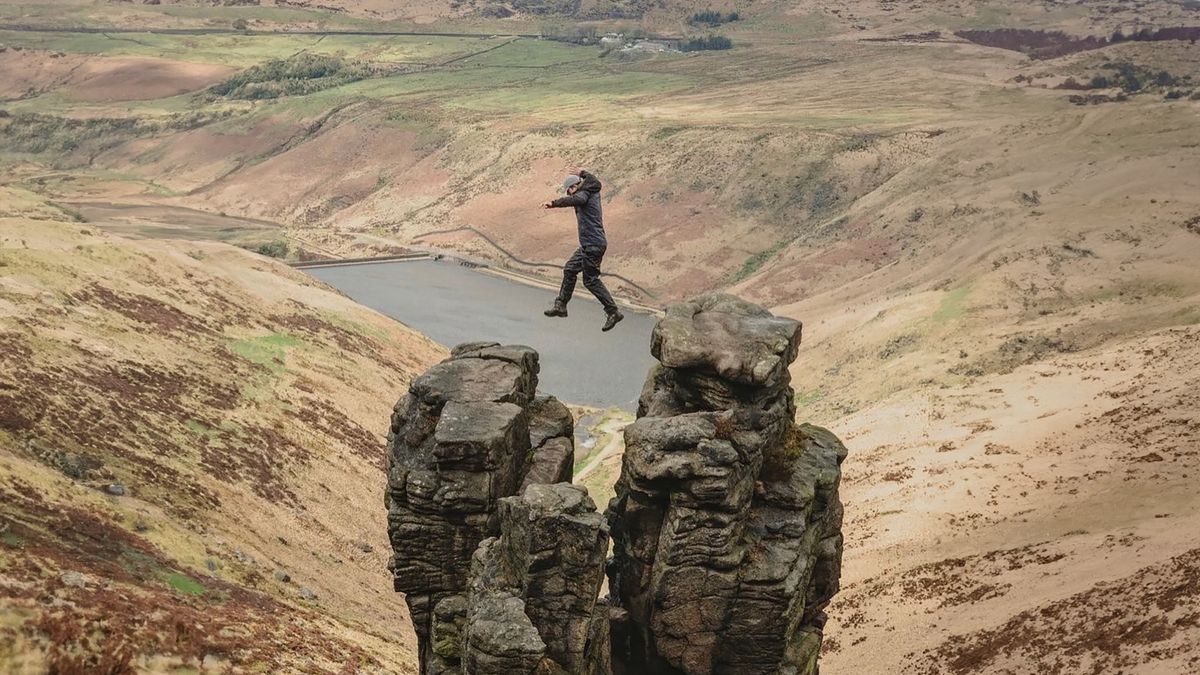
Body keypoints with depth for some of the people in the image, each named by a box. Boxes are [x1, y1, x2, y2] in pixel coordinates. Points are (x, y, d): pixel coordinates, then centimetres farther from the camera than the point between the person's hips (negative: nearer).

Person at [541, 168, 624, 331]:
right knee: (569, 270, 16)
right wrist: (582, 173, 44)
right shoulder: (593, 192, 14)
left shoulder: (584, 194, -12)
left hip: (593, 245, -10)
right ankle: (560, 305, 22)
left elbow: (573, 200, -33)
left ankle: (614, 312, -5)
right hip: (588, 245, 10)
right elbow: (595, 181, 35)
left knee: (591, 280, -7)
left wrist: (553, 203, -39)